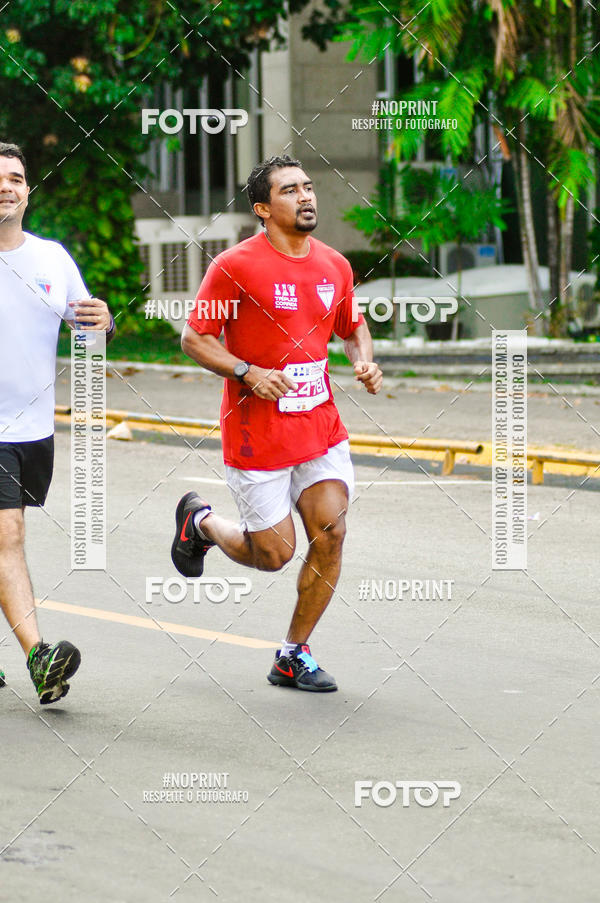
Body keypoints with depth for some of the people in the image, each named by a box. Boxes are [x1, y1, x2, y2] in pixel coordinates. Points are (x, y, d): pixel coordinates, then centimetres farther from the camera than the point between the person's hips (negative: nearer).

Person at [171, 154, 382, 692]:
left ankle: (294, 657, 9)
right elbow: (194, 338, -8)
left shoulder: (334, 265, 6)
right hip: (257, 434, -5)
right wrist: (247, 373, -21)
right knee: (275, 554, 0)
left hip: (321, 423, 5)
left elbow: (353, 327, 22)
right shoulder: (236, 266, -12)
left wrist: (364, 361, 1)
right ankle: (200, 522, 32)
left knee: (331, 533, -7)